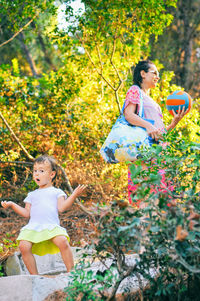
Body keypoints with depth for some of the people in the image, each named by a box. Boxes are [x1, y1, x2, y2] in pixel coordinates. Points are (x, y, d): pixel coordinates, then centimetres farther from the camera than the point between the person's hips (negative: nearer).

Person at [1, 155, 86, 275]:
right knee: (23, 246, -23)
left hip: (52, 226, -3)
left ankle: (71, 271, -15)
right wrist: (12, 205, 15)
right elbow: (27, 213, 22)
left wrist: (74, 195, -7)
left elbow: (61, 207, 2)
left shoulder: (56, 192, 19)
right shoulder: (32, 195, 29)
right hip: (33, 226, 3)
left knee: (62, 241, -31)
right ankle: (34, 275, -7)